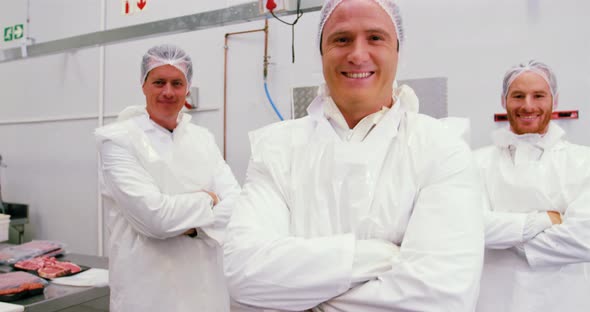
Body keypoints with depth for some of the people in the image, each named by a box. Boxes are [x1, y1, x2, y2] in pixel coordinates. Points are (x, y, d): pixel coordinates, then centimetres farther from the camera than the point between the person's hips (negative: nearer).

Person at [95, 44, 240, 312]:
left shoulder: (203, 138, 5)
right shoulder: (118, 138, -9)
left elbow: (236, 203, -5)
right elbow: (153, 215, -20)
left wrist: (191, 225, -19)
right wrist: (207, 200, -7)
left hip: (207, 284, 5)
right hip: (149, 289, -4)